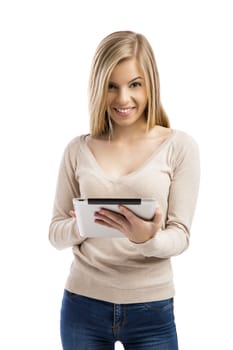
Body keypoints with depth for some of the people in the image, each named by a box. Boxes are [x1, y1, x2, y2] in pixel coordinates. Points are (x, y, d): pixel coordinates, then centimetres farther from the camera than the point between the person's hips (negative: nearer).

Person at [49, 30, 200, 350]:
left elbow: (181, 235, -7)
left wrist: (147, 239, -28)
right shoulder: (78, 149, 0)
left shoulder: (180, 146, -5)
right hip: (83, 306, 2)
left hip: (151, 310, -1)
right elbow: (56, 233, 3)